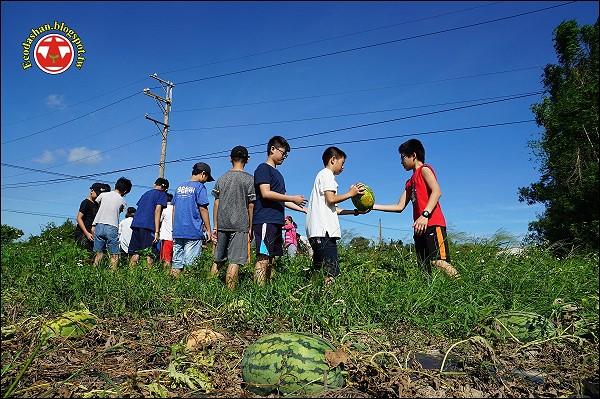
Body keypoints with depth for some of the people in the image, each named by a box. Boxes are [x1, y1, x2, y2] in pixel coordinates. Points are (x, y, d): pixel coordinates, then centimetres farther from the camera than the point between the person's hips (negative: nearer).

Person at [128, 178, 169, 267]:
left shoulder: (146, 193, 26)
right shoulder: (162, 194, 5)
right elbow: (157, 211, -7)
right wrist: (157, 231, -12)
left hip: (136, 224, 7)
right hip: (148, 226, -7)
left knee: (134, 254, 8)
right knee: (150, 256, -6)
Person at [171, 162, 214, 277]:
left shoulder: (180, 187, 16)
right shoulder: (199, 187, -5)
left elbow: (174, 209, 17)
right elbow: (203, 209, -9)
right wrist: (208, 230, -5)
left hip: (177, 232, 7)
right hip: (193, 232, -6)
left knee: (176, 263, 10)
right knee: (190, 264, -3)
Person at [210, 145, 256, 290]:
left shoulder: (222, 178, 10)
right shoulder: (249, 179, -2)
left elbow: (216, 204, 9)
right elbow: (251, 206, -4)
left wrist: (215, 226, 12)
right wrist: (250, 228, 2)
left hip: (222, 224, 4)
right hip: (240, 225, -4)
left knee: (218, 260, 15)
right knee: (234, 261, -4)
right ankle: (230, 293, -5)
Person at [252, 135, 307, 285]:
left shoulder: (278, 174, 26)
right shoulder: (263, 168, -1)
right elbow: (266, 193, -13)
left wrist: (304, 210, 22)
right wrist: (293, 198, -10)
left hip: (276, 222, 9)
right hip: (264, 221, -9)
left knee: (271, 260, 6)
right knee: (263, 259, -14)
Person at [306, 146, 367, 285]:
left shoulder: (322, 175, 29)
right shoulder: (327, 174, 1)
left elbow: (333, 209, 25)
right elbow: (331, 199, -13)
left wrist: (355, 211, 24)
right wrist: (350, 193, -1)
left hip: (317, 232, 10)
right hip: (324, 231, -10)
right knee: (331, 273, -16)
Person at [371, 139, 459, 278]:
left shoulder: (424, 169, 5)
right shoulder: (410, 183, 28)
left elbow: (437, 191, -12)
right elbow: (399, 207, 25)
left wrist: (425, 215, -24)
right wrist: (373, 206, 21)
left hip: (433, 224, -8)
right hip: (420, 228, 8)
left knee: (440, 262, -22)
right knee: (424, 269, 0)